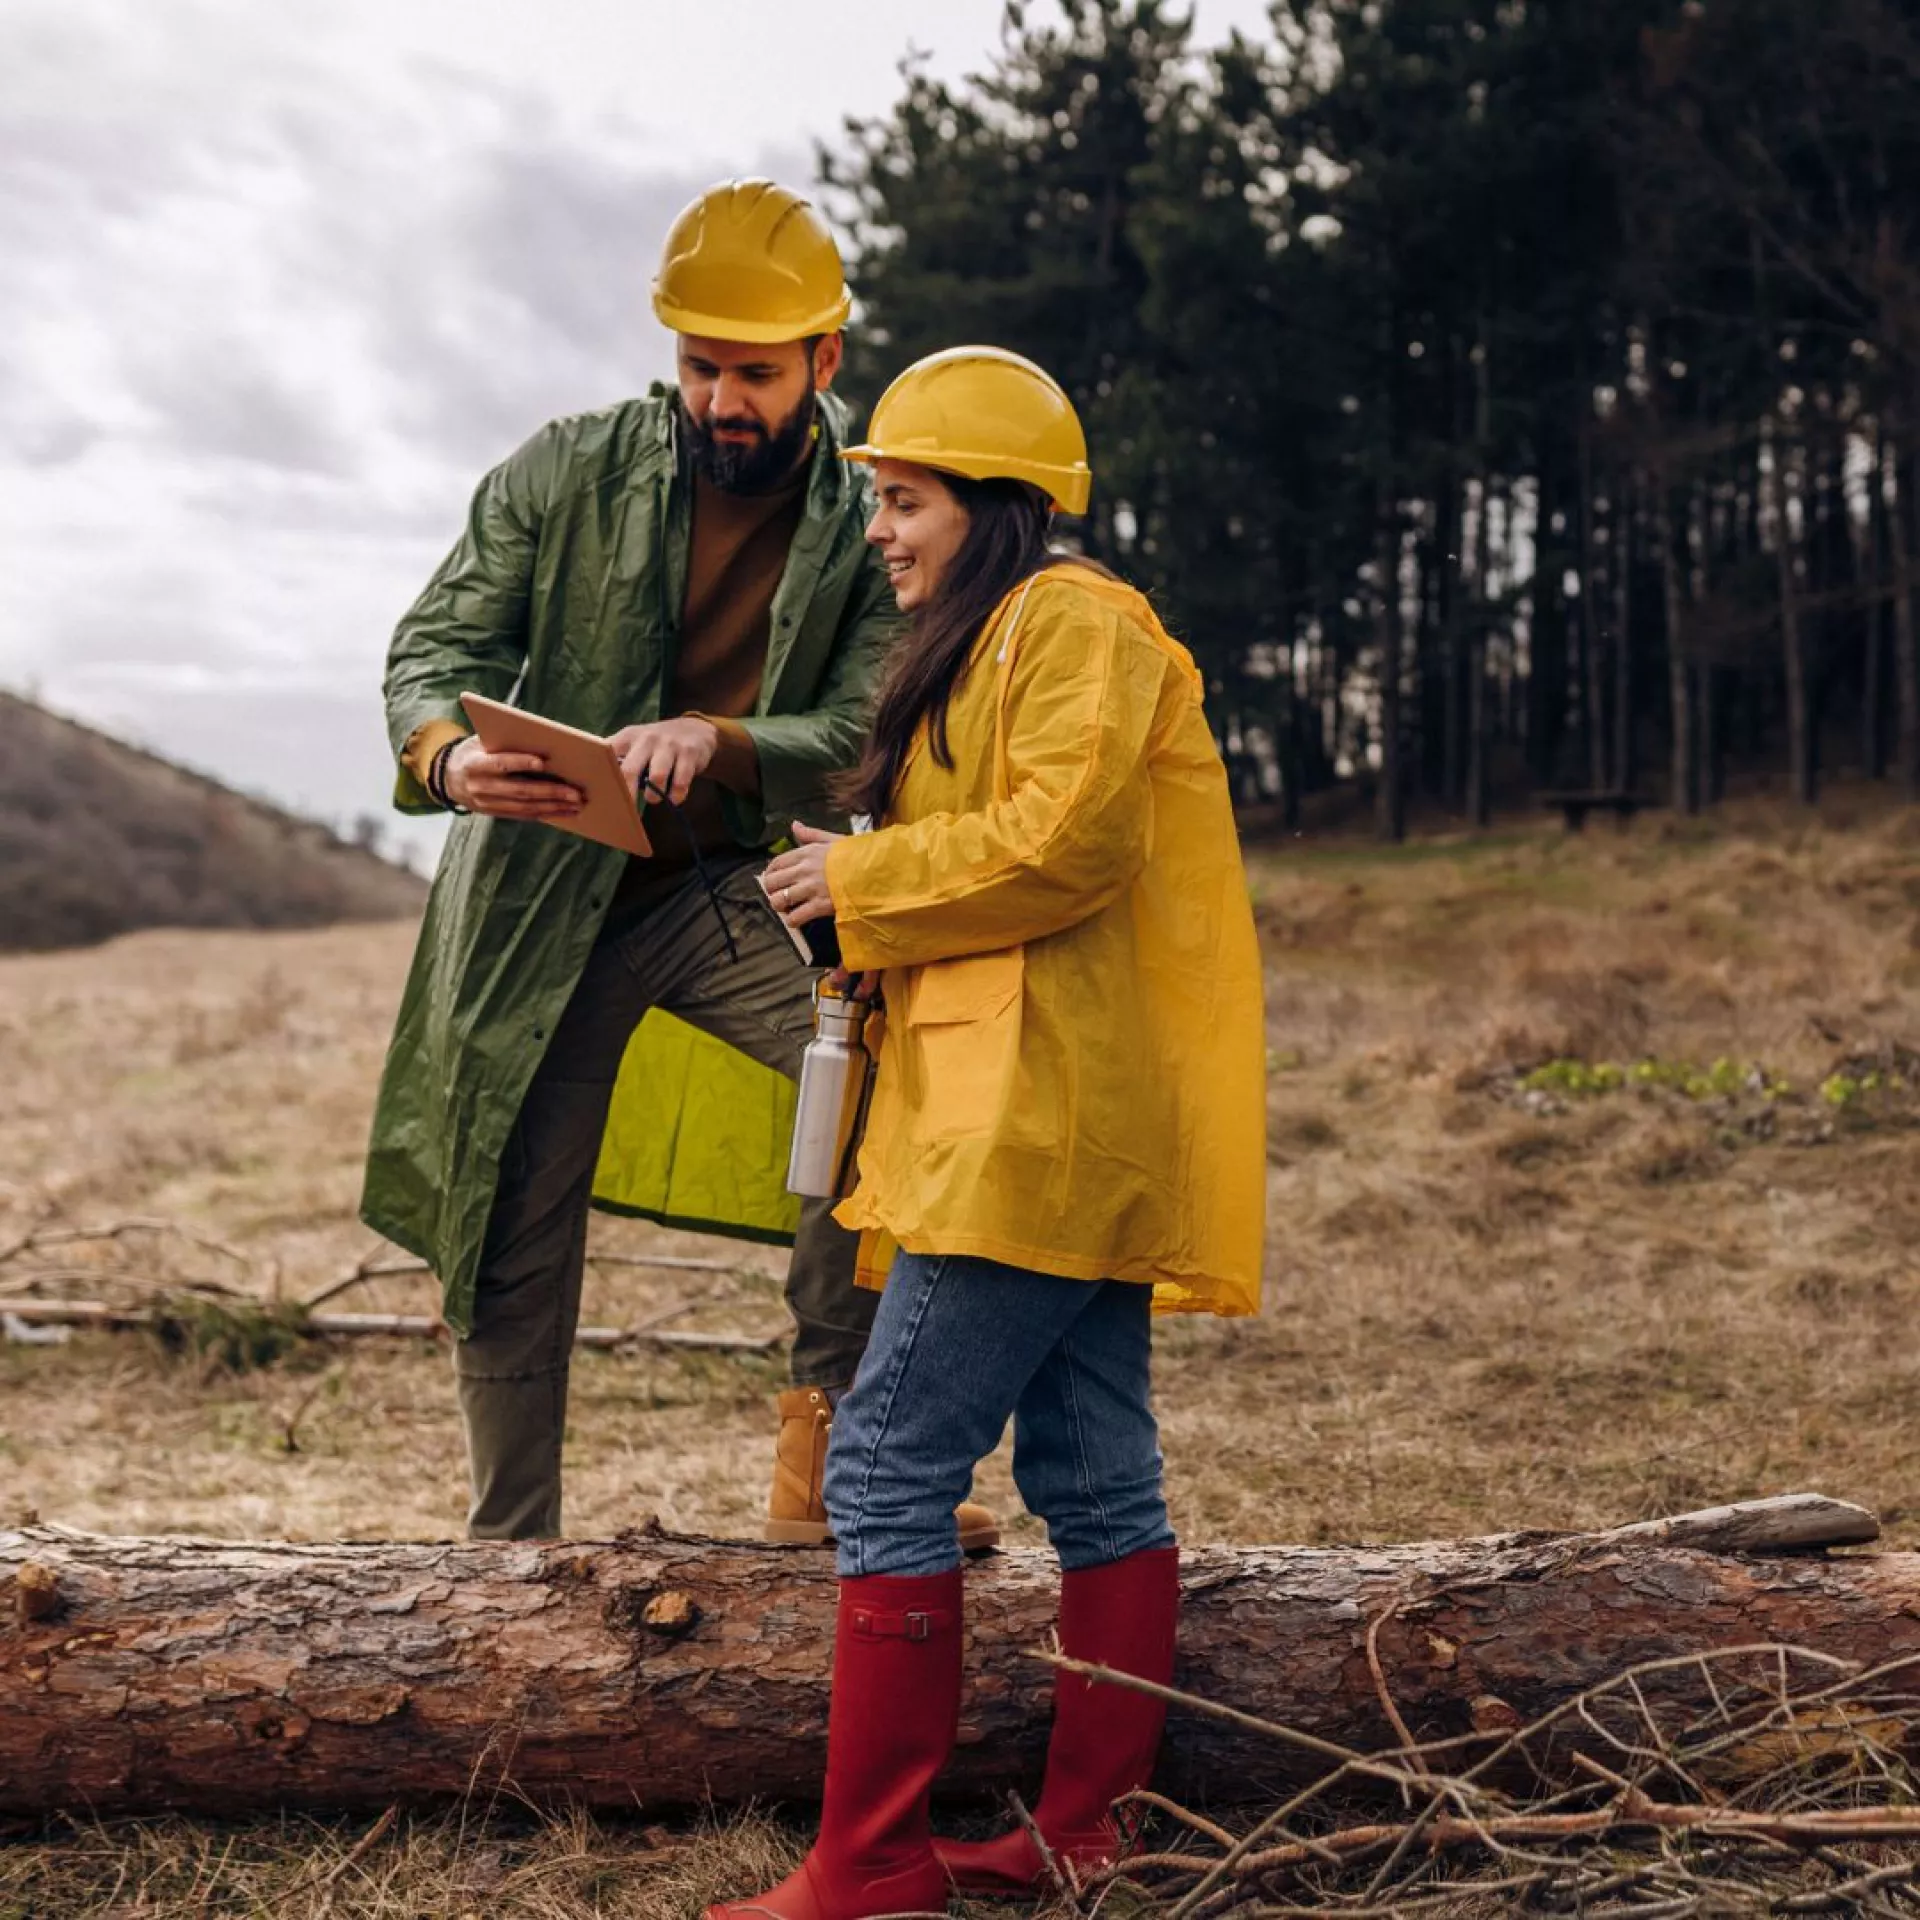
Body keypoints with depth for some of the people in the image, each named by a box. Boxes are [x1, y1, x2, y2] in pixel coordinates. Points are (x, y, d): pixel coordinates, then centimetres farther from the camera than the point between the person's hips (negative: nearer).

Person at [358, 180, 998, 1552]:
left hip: (735, 890, 0)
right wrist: (449, 757, -28)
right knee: (512, 1255, 4)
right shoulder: (569, 473, -3)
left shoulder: (871, 528, -2)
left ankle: (825, 1452, -10)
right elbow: (437, 646, -4)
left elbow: (862, 741, -11)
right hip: (544, 899, 0)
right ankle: (510, 1550, 24)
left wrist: (716, 742, -31)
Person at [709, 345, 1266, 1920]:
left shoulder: (1075, 622, -6)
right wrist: (861, 883, 13)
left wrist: (865, 879, -9)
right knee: (1095, 1474, 10)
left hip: (1044, 1123, -11)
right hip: (1057, 1126, 11)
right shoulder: (985, 643, 26)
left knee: (890, 1463, -10)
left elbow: (1068, 835, -19)